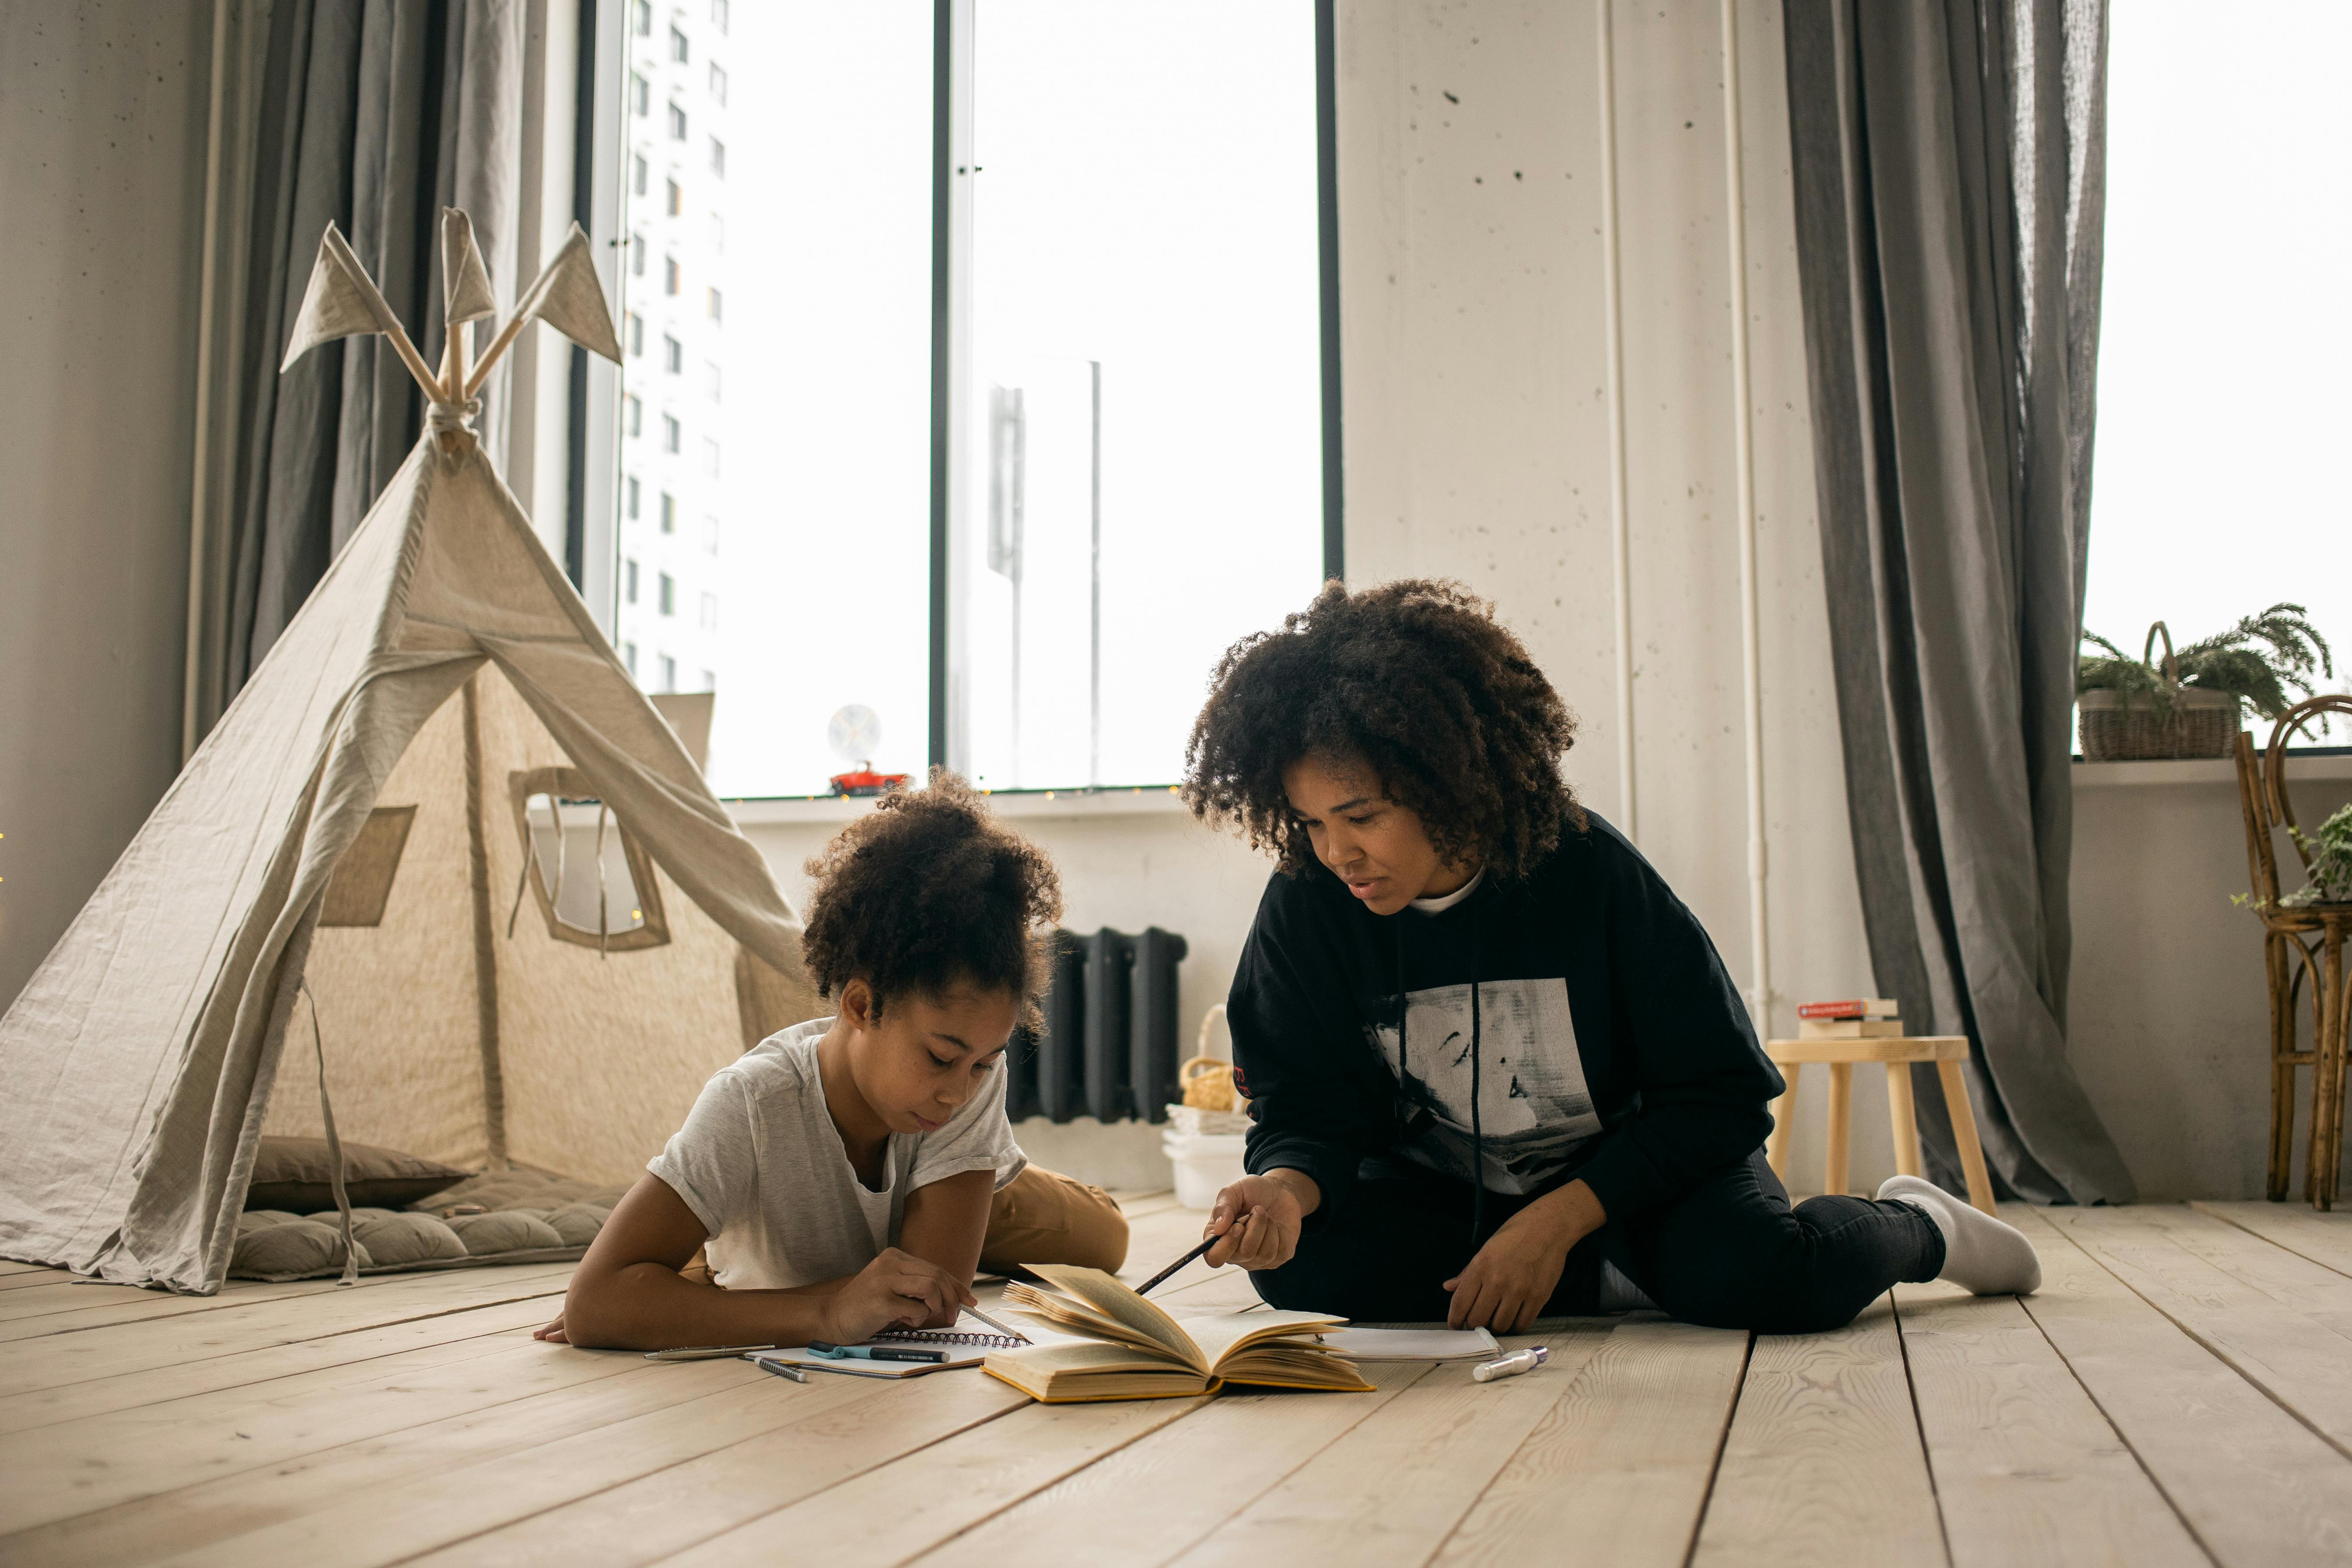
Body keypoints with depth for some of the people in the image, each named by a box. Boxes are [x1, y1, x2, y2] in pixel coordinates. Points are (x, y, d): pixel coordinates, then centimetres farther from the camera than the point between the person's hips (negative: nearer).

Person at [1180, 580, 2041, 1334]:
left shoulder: (1591, 874, -21)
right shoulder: (1304, 907, -14)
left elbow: (1720, 1093, -16)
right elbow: (1308, 1110, -10)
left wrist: (1556, 1218, -27)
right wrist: (1289, 1185, -37)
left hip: (1635, 1171, -3)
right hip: (1445, 1194, 3)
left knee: (1758, 1277, -32)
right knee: (1302, 1260, -25)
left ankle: (1918, 1225, 5)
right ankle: (1615, 1281, -10)